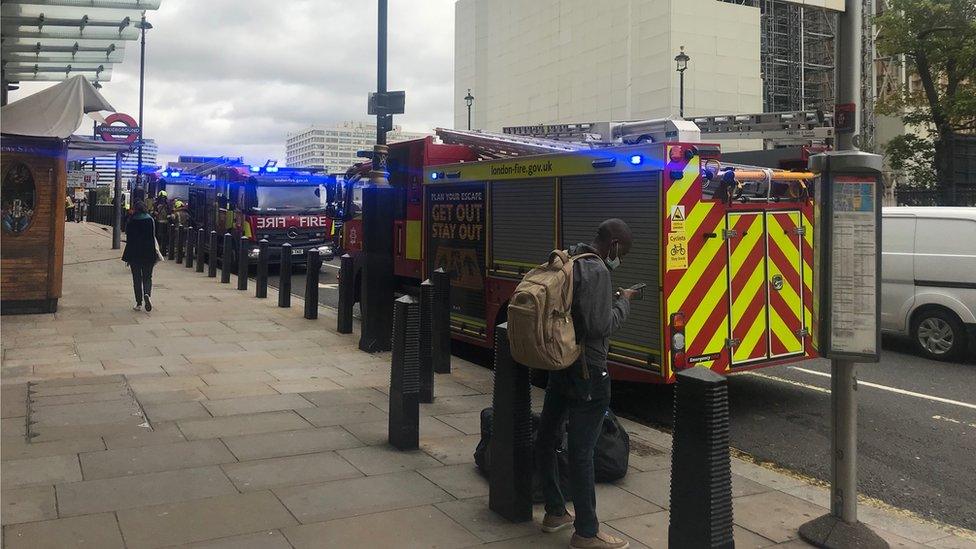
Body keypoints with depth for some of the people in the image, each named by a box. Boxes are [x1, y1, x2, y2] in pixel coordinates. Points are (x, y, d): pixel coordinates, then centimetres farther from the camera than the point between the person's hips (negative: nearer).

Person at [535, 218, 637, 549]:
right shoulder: (596, 271, -18)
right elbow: (601, 326, -22)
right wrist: (622, 302, -6)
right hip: (587, 371, -10)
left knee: (547, 437, 15)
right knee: (582, 450, -3)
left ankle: (555, 512, 31)